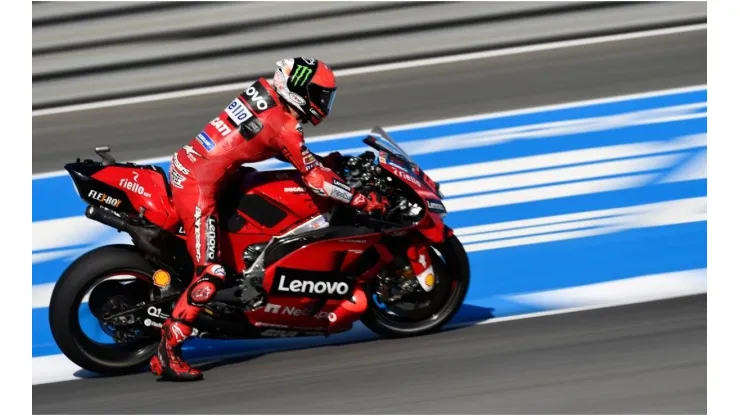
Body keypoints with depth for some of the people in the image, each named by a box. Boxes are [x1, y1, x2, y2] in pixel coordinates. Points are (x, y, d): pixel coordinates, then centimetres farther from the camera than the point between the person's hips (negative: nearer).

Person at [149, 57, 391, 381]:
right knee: (211, 274, -13)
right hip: (198, 188, -10)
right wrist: (364, 200, -8)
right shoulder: (284, 126, -15)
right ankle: (167, 350, -12)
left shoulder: (264, 91, 8)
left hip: (184, 164, 10)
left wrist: (326, 160, 19)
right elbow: (316, 179, -14)